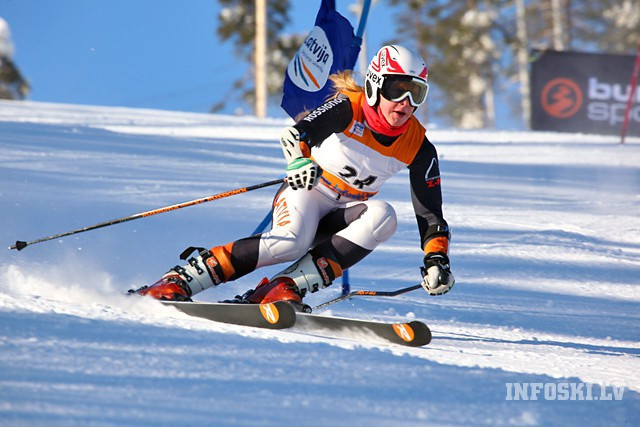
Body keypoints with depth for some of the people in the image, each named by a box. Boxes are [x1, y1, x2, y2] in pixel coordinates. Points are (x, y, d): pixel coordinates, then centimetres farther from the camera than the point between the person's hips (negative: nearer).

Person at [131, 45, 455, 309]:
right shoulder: (348, 109, -17)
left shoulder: (418, 147, -7)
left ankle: (286, 287, -35)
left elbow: (430, 214, -1)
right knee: (290, 241, -36)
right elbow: (295, 132, -31)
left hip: (343, 216, 4)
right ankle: (179, 281, -29)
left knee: (382, 217, -29)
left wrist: (436, 258, -16)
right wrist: (298, 161, -53)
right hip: (307, 191, -4)